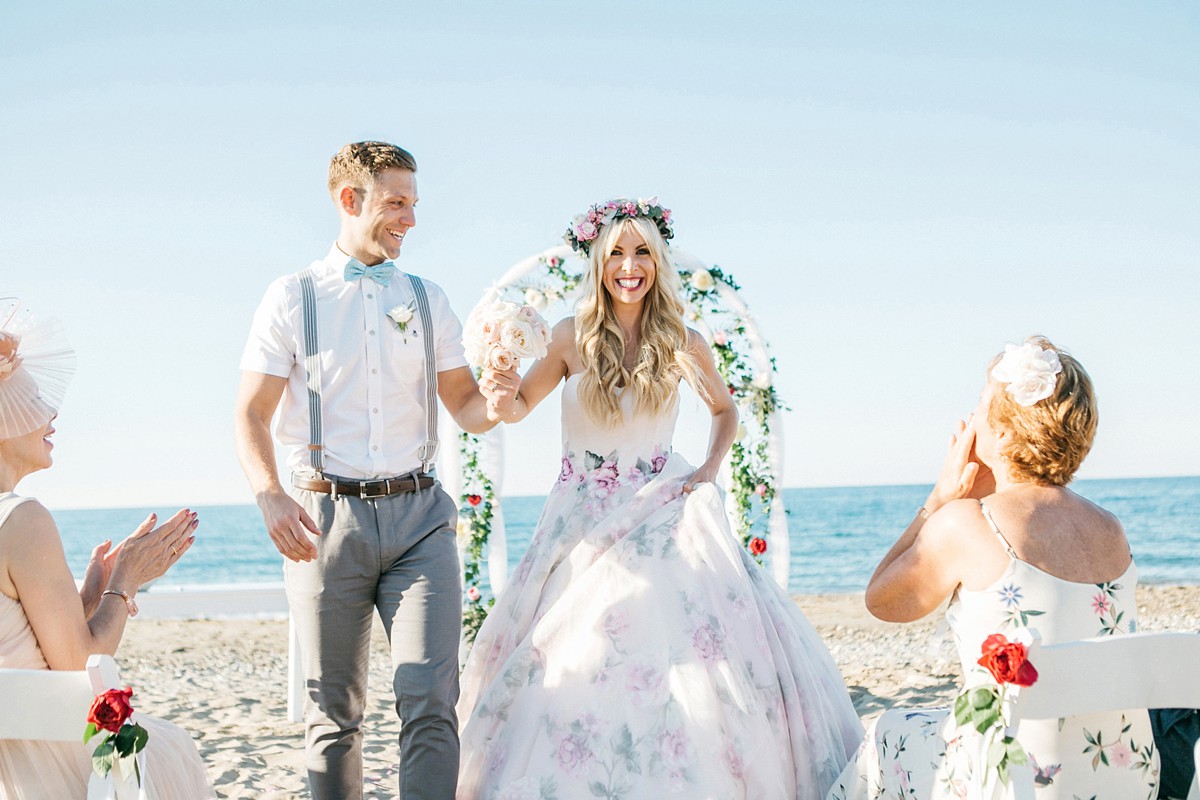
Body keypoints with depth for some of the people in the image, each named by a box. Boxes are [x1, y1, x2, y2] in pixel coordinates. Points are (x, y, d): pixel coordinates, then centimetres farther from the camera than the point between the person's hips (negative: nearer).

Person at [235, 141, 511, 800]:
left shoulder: (427, 299, 13)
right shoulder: (292, 297, 4)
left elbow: (464, 407, 13)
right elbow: (252, 414, 0)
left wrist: (494, 405, -12)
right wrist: (270, 497, -18)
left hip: (417, 516, 2)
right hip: (324, 518, -2)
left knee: (431, 702, -9)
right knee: (333, 713, 6)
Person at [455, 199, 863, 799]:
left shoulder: (683, 342, 2)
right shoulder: (572, 337, 0)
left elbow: (725, 411, 18)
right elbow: (519, 406, 7)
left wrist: (709, 470, 3)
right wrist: (505, 392, -15)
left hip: (661, 510, 0)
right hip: (583, 517, 0)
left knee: (687, 647, -10)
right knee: (572, 657, -4)